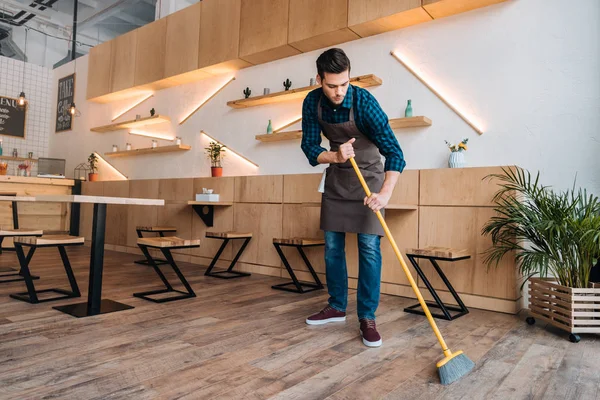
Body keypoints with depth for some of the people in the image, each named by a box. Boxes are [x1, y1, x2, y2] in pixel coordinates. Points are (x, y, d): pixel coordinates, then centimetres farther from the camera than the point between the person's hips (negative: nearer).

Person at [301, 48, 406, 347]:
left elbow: (394, 151, -27)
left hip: (367, 177, -4)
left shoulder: (364, 101, -25)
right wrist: (335, 156, -31)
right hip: (336, 177, 4)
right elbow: (310, 148, -9)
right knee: (332, 247, 7)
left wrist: (385, 192, -41)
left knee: (369, 247, -9)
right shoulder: (312, 103, -11)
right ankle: (337, 307, 22)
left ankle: (367, 318, 2)